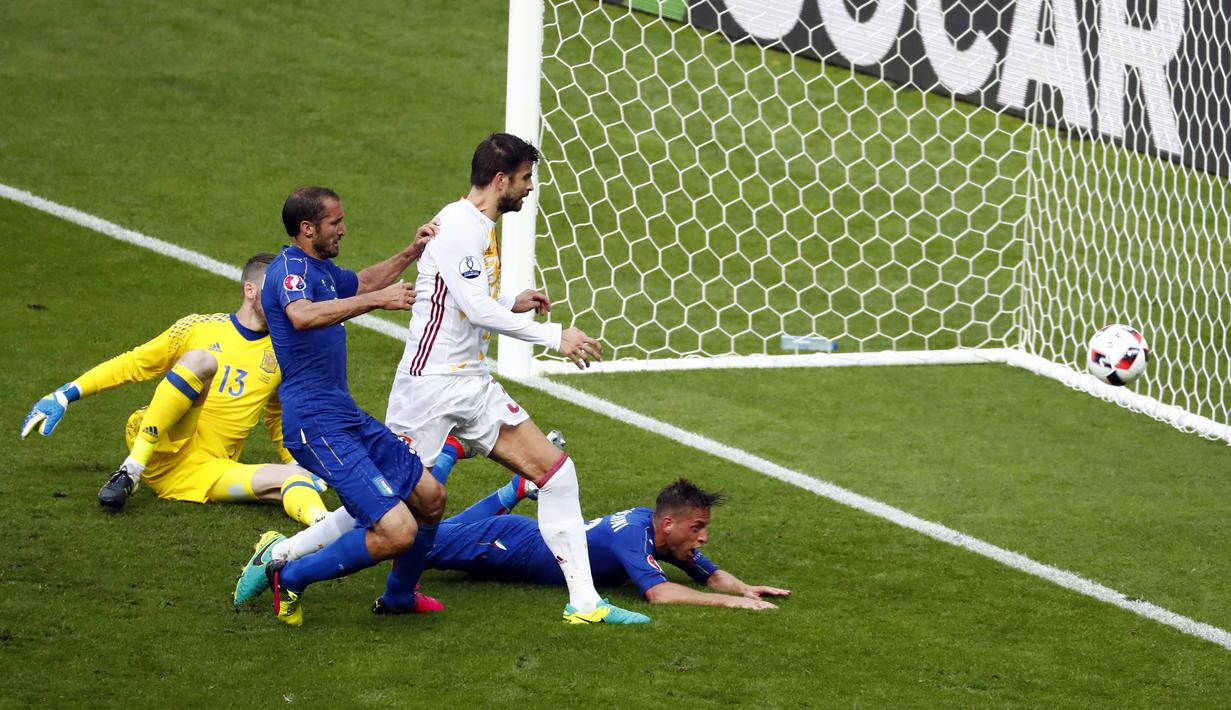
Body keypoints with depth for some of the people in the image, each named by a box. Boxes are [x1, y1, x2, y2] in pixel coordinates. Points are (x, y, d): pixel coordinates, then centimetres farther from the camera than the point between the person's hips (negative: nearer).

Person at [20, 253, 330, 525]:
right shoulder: (200, 328, 5)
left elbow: (279, 417, 30)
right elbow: (132, 365, 9)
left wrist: (295, 462, 19)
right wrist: (64, 396, 3)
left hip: (206, 473, 3)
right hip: (163, 448, -3)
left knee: (297, 479, -25)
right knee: (201, 359, -28)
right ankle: (130, 471, -30)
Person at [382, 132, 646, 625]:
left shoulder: (481, 228, 14)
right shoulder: (458, 224, -16)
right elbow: (476, 309, -24)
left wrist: (511, 304, 15)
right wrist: (554, 337, -20)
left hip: (473, 386, 9)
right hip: (431, 384, -9)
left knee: (556, 472, 0)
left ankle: (584, 602, 1)